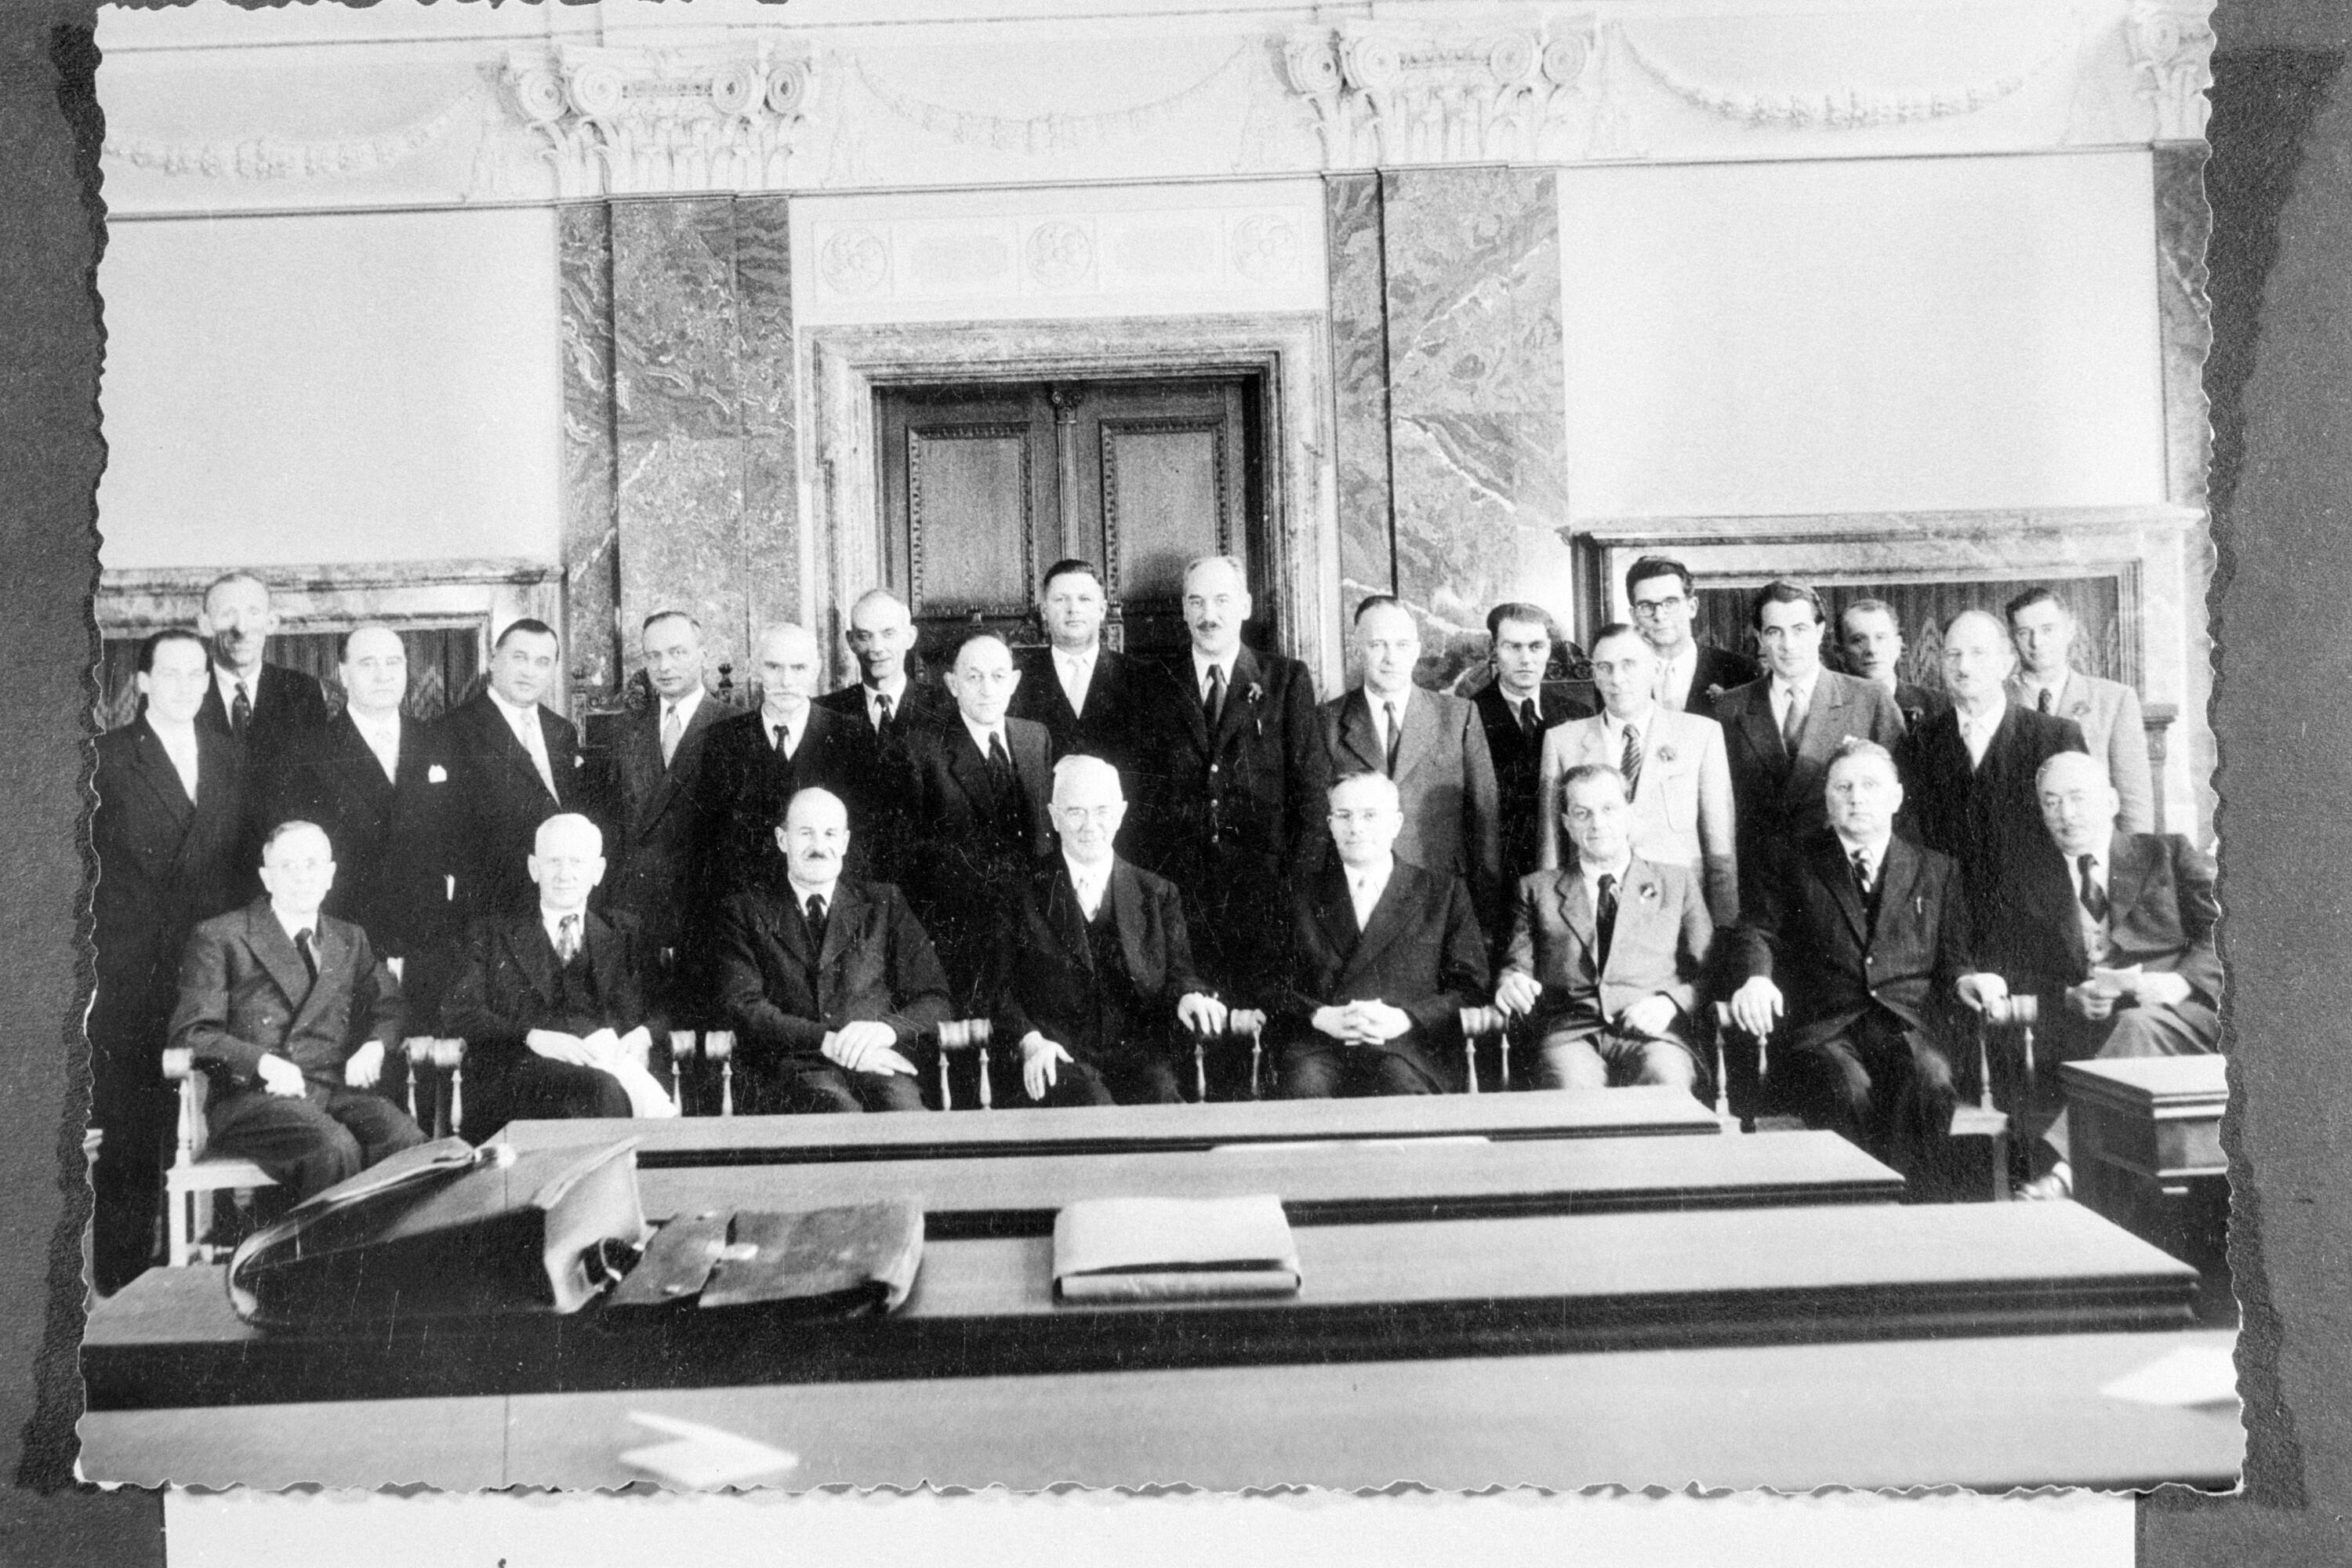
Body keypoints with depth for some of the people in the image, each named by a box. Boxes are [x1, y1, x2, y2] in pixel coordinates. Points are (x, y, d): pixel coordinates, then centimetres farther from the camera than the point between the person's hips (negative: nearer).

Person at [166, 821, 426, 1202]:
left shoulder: (351, 940, 23)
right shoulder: (218, 938, 9)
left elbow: (389, 1008, 21)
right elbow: (193, 1033, 2)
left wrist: (375, 1046, -4)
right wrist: (263, 1062, -16)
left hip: (339, 1089, 3)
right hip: (252, 1096, -3)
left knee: (409, 1143, -30)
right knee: (335, 1149, -36)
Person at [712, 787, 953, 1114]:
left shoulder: (883, 903, 19)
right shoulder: (745, 912, 15)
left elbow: (934, 1001, 12)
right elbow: (745, 1008, 1)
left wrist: (887, 1028, -11)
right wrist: (827, 1042, -15)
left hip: (874, 1061, 2)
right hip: (785, 1065, -2)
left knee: (902, 1108, -33)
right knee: (842, 1111, -36)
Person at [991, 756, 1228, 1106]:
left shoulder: (1158, 895, 17)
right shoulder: (1024, 897, 11)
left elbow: (1178, 972, 12)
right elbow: (1002, 989, 8)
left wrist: (1189, 996, -13)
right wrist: (1030, 1040, -12)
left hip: (1140, 1055, 2)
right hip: (1061, 1060, -2)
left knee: (1161, 1103, -31)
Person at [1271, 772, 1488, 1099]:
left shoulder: (1445, 894, 16)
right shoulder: (1300, 897, 18)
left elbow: (1471, 989, 8)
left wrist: (1405, 1019, -9)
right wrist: (1321, 1017, -10)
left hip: (1409, 1050, 0)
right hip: (1317, 1049, 1)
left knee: (1402, 1086, -35)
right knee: (1306, 1088, -33)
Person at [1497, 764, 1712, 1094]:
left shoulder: (1676, 882, 21)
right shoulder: (1538, 889, 22)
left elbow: (1708, 972, 14)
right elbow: (1517, 965, 17)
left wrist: (1670, 1003, -7)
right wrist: (1510, 985, -8)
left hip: (1653, 1034, 0)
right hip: (1570, 1034, 0)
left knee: (1666, 1081, -35)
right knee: (1572, 1086, -35)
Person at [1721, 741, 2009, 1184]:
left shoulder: (1937, 871, 23)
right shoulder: (1791, 863, 17)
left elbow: (1953, 955, 18)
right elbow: (1754, 932, 5)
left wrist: (1965, 979, -7)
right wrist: (1755, 978, -18)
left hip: (1909, 1028, 1)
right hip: (1819, 1031, -1)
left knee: (1931, 1081, -33)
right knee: (1849, 1092, -34)